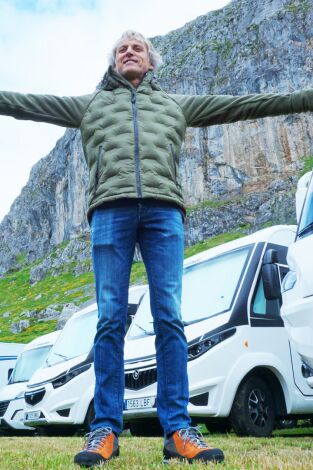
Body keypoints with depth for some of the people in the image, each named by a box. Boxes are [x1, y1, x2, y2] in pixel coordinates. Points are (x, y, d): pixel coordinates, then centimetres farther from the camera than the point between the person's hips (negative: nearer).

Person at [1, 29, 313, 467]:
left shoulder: (177, 104, 28)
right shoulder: (91, 103, 28)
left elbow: (246, 103, 24)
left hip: (164, 210, 0)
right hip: (110, 209, 0)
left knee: (170, 318, -7)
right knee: (110, 319, -6)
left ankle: (178, 430, -4)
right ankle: (106, 429, -1)